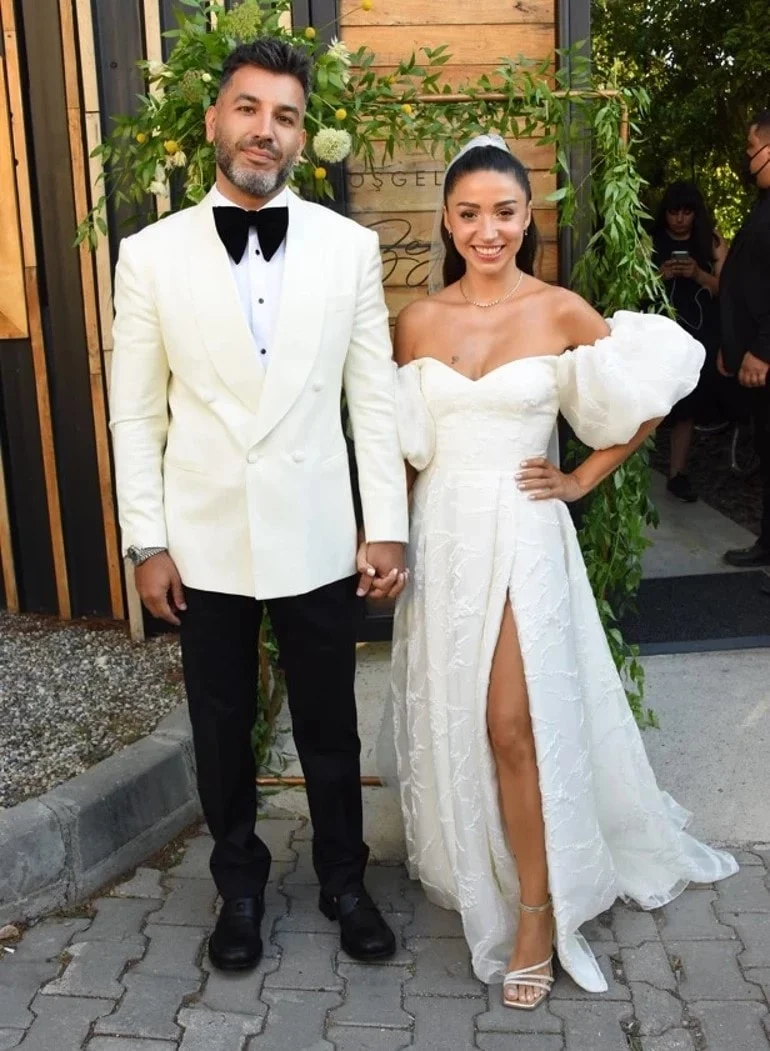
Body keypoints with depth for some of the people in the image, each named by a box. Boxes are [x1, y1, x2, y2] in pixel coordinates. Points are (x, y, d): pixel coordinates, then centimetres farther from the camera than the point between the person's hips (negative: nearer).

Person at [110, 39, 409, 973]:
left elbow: (375, 397, 0)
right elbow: (136, 413, 0)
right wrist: (147, 542, -3)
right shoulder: (150, 255, -3)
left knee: (330, 728, 15)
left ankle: (342, 879, 38)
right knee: (221, 729, 16)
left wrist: (387, 529, -2)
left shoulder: (349, 247, -2)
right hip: (204, 544, 0)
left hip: (316, 541, 0)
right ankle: (238, 883, 39)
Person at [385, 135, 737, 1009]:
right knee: (453, 721, 12)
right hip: (443, 534, 3)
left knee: (516, 726, -5)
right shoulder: (419, 321, 3)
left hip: (523, 535, -3)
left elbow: (649, 398, 2)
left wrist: (583, 480, -1)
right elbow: (406, 443, 8)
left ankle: (538, 910, 13)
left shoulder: (560, 312, -5)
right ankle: (471, 868, 36)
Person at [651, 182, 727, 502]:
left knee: (689, 402, 2)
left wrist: (698, 274, -15)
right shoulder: (650, 243, 4)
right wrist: (660, 275, -15)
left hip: (702, 335, 1)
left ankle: (678, 472, 6)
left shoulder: (712, 242, 6)